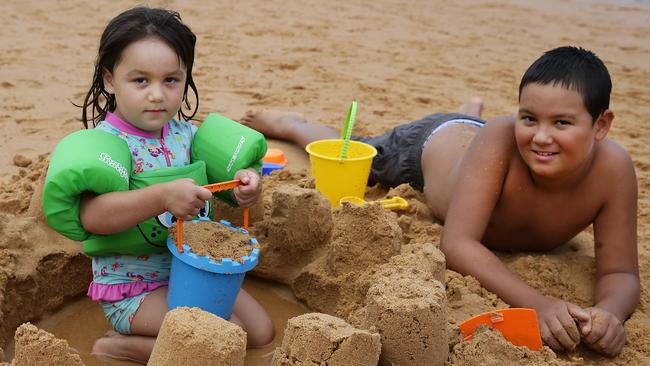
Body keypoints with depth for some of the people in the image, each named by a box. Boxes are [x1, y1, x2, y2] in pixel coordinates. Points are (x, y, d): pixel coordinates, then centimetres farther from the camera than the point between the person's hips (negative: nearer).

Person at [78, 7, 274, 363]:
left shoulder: (185, 133, -1)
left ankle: (153, 332, 14)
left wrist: (245, 183, -15)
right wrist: (163, 197, -47)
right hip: (132, 287, -7)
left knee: (261, 330, 6)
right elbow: (91, 216, -36)